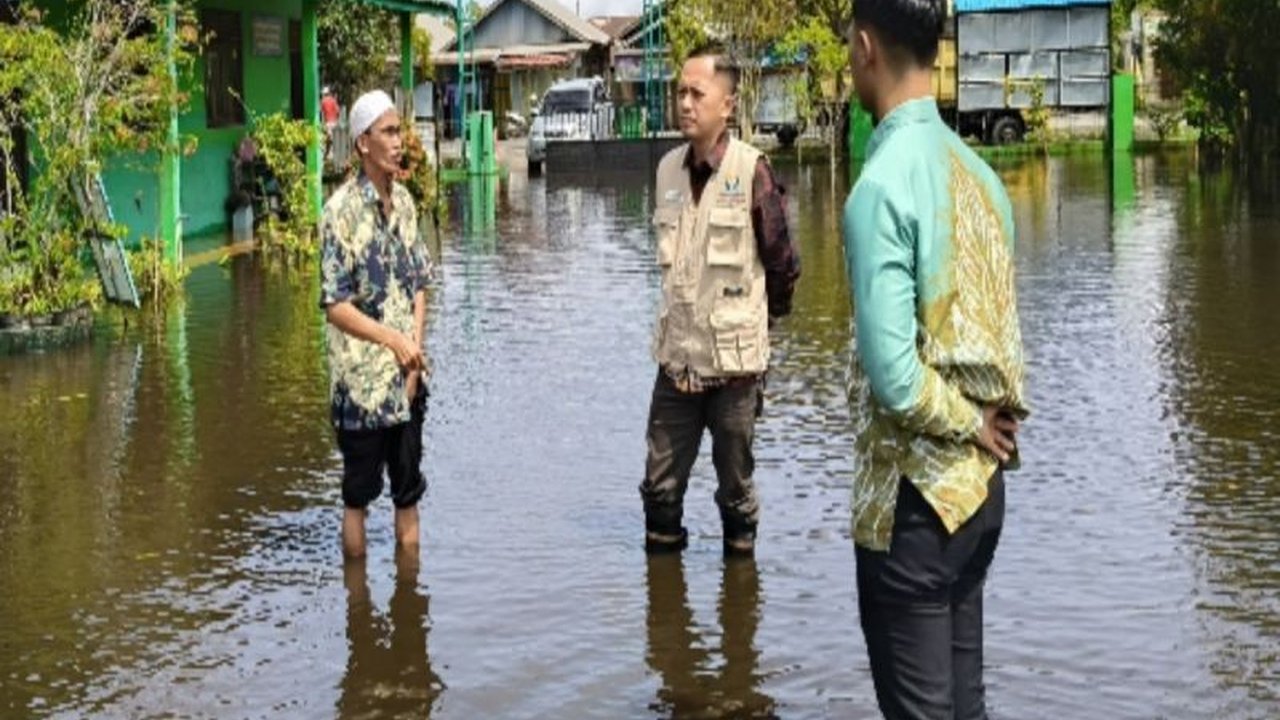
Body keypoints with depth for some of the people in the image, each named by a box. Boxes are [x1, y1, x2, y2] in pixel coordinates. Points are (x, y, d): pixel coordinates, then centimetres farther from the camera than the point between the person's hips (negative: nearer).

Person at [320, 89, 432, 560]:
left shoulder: (403, 202, 7)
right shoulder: (342, 211, -13)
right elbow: (334, 305, -14)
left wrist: (415, 346, -3)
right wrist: (393, 339, -19)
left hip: (407, 379, 6)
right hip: (362, 382, -6)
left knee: (408, 489, 14)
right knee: (358, 494, 6)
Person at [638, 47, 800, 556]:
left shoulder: (751, 170, -12)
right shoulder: (669, 168, 4)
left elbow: (783, 264, -4)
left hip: (734, 360, -4)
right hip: (677, 358, 5)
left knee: (735, 487, 9)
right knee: (660, 488, 10)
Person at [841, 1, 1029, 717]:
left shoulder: (883, 182, -18)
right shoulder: (977, 171, 5)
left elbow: (892, 370, -21)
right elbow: (997, 328, 11)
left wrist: (967, 422, -7)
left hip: (916, 491, -7)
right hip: (982, 480, 7)